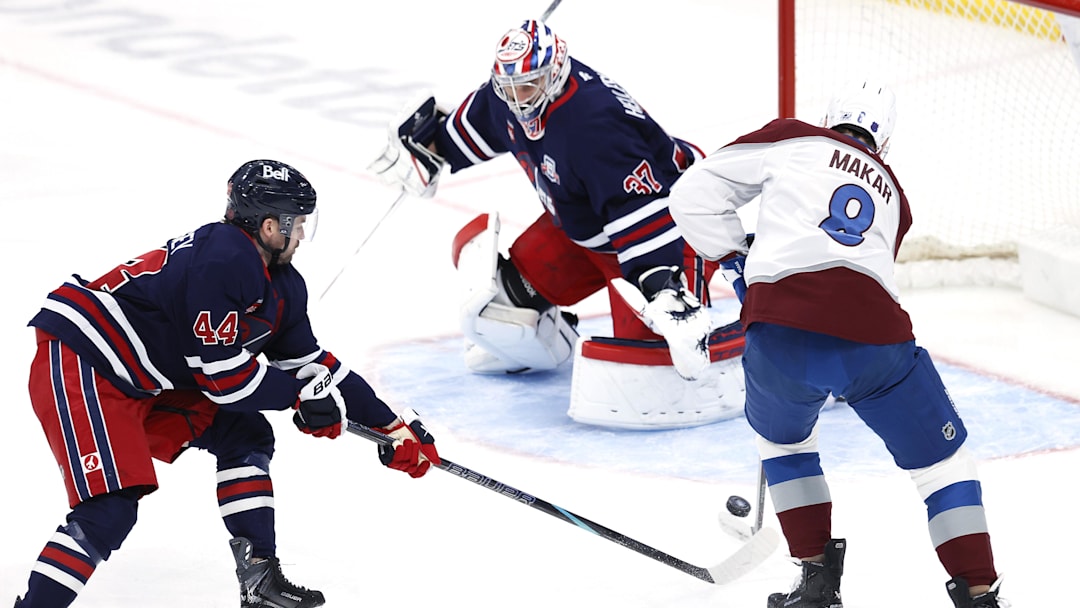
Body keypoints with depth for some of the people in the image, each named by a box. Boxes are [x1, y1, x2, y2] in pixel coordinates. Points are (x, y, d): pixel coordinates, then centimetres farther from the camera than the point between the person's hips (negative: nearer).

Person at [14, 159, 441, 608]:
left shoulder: (280, 285, 8)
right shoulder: (221, 262, -23)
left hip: (146, 382, 10)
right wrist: (302, 396, -6)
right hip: (78, 365, -10)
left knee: (245, 435, 10)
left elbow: (313, 364, 18)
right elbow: (225, 373, -21)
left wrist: (392, 427, 19)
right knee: (111, 511, -21)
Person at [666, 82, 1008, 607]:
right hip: (875, 336, 1)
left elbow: (694, 195, 15)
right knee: (942, 460, 20)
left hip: (783, 330, -1)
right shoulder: (893, 193, 32)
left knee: (782, 436, 30)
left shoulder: (791, 139, 21)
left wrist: (737, 258, 27)